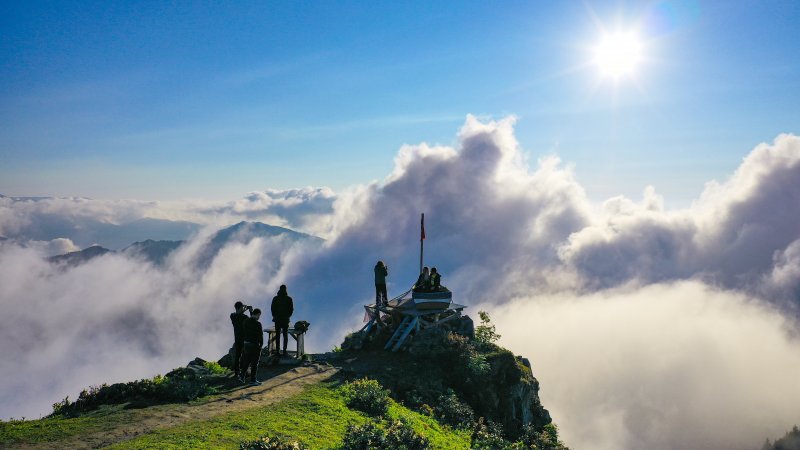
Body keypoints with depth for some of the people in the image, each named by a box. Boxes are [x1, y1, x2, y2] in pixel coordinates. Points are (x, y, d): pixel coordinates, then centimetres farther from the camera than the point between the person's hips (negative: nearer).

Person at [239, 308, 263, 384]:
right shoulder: (257, 324, -20)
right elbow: (260, 335, -14)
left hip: (246, 344, 6)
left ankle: (242, 376, 18)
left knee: (246, 361, 18)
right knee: (254, 363, 4)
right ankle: (253, 380, 10)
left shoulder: (246, 321, 1)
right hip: (255, 345, -6)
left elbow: (243, 333, 9)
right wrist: (261, 344, 0)